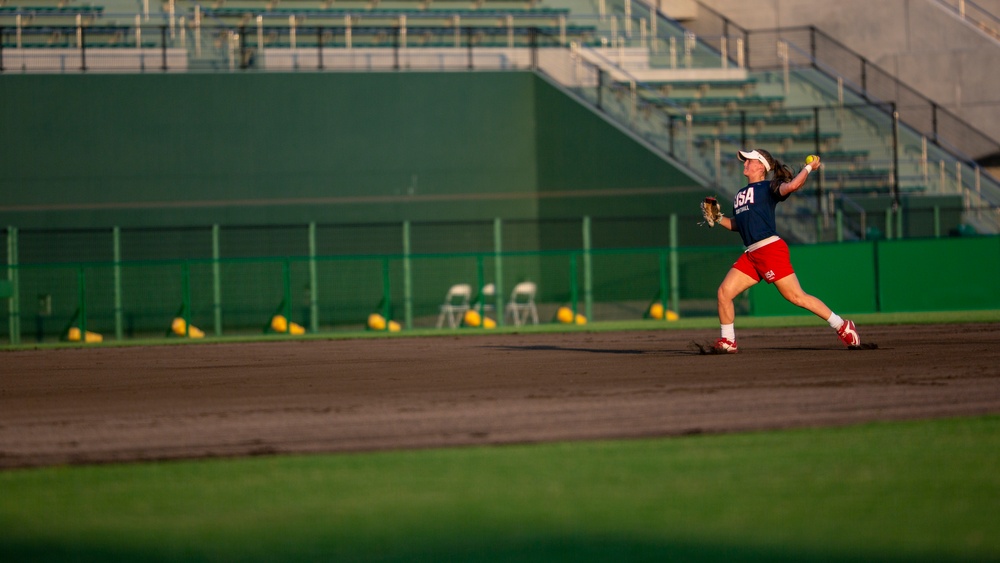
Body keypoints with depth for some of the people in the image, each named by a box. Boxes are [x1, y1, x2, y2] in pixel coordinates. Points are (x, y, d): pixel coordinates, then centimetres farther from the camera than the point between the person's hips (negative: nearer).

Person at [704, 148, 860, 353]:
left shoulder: (768, 187, -2)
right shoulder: (740, 195, 22)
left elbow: (791, 185, -22)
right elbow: (737, 225, 29)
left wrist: (809, 167, -13)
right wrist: (718, 219, 15)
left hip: (771, 250, -8)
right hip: (751, 255, 8)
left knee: (796, 296, -10)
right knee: (724, 291, -4)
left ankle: (842, 327, -1)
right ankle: (728, 342, 7)